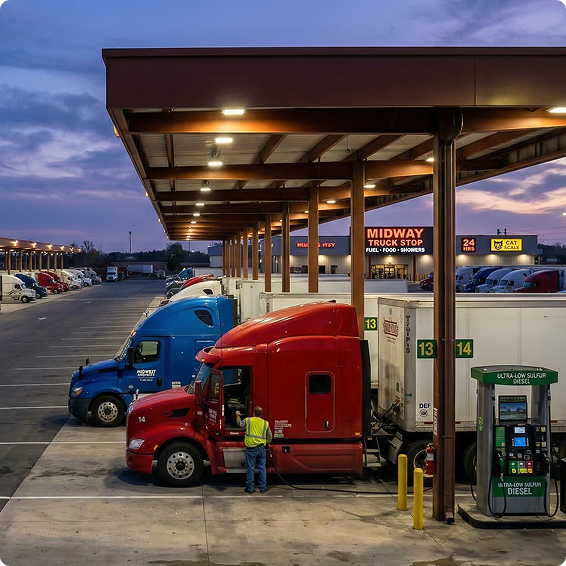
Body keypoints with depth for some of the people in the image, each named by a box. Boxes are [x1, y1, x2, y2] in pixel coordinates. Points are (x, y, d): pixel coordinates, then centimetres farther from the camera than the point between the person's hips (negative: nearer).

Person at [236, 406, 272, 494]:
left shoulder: (248, 420, -2)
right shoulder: (265, 423, 5)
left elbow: (239, 423, 17)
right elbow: (269, 436, 13)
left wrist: (238, 416, 36)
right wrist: (267, 444, 33)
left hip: (251, 448, -2)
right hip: (261, 448, 2)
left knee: (251, 468, 2)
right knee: (262, 468, 7)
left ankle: (250, 488, 6)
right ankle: (262, 488, 11)